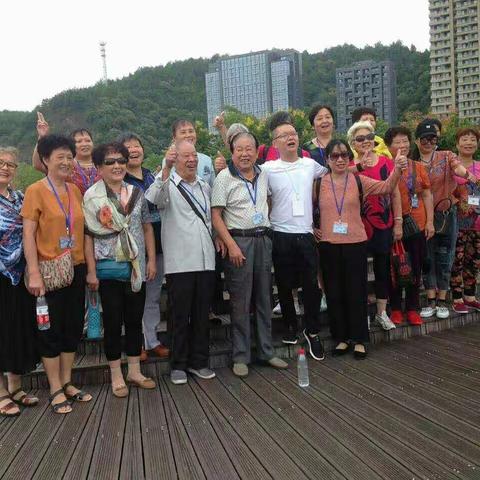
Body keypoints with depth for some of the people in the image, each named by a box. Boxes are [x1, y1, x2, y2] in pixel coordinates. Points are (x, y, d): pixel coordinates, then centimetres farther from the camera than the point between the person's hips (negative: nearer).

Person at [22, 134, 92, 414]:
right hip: (49, 271, -5)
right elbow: (28, 235, -10)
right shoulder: (36, 191, -6)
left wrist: (89, 266, 7)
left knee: (74, 327, 12)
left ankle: (67, 383, 28)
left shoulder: (75, 191, 8)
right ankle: (56, 390, 19)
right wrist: (34, 274, -16)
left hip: (76, 268, 5)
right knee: (51, 329, 5)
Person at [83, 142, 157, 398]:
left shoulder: (136, 193, 6)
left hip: (136, 267, 4)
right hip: (108, 269, -3)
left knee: (135, 319, 11)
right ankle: (116, 376, 19)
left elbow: (147, 227, 9)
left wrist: (151, 260, 3)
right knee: (113, 322, 5)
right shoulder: (91, 197, -4)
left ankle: (134, 371, 25)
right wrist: (91, 271, -10)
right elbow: (88, 236, -6)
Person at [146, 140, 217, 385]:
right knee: (180, 316, 3)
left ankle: (199, 361, 24)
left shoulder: (205, 186, 18)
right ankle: (178, 365, 17)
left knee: (202, 315, 11)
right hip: (179, 262, -5)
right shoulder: (168, 185, 0)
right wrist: (166, 169, -29)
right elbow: (152, 199, -23)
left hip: (206, 261, 5)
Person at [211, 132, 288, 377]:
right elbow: (216, 216, -8)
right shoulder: (224, 177, -4)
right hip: (238, 240, -5)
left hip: (263, 239, 5)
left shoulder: (263, 175, 11)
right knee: (240, 302, -1)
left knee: (264, 298, 11)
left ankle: (266, 351, 22)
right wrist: (231, 245, -16)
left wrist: (267, 230, 12)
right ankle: (240, 357, 10)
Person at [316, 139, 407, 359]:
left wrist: (397, 170, -24)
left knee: (356, 291, 6)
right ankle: (341, 338, 24)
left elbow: (386, 187, -8)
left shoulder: (358, 180, 1)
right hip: (328, 244, 1)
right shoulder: (320, 182, 1)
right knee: (334, 292, 9)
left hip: (355, 242, -1)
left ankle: (359, 340, 20)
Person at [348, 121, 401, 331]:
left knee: (383, 267, 11)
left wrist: (398, 223, 4)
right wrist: (360, 166, -25)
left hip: (384, 224, 2)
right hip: (358, 225, -2)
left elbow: (395, 194, 6)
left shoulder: (386, 162, 3)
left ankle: (382, 312, 25)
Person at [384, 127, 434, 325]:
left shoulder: (418, 167, 7)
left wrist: (430, 221, 3)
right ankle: (396, 309, 21)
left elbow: (427, 195, 8)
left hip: (418, 225, 4)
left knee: (416, 268, 10)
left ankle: (412, 309, 24)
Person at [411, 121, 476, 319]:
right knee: (427, 258, 5)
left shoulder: (446, 156, -1)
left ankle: (442, 301, 16)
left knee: (444, 257, 4)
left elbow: (458, 167, -23)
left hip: (446, 213, -1)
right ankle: (431, 301, 16)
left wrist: (468, 174, -45)